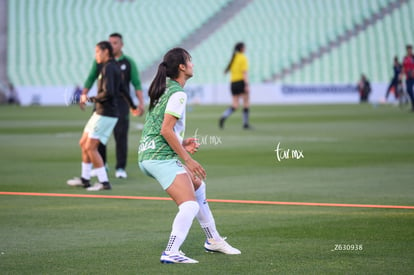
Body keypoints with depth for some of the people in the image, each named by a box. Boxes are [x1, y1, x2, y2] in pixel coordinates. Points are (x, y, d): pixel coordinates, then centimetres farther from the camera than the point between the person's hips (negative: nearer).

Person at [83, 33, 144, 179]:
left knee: (121, 135, -5)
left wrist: (141, 102, -11)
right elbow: (90, 79, 7)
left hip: (121, 103, -2)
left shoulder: (129, 62, 5)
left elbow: (136, 83, 1)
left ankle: (120, 168, 0)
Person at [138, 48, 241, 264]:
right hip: (162, 157, -10)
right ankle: (171, 253, -28)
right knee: (190, 205, -16)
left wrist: (182, 144, 13)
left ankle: (213, 240, 34)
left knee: (198, 186, 25)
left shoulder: (164, 90, 17)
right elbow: (166, 130, -19)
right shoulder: (177, 93, -12)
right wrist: (187, 159, -15)